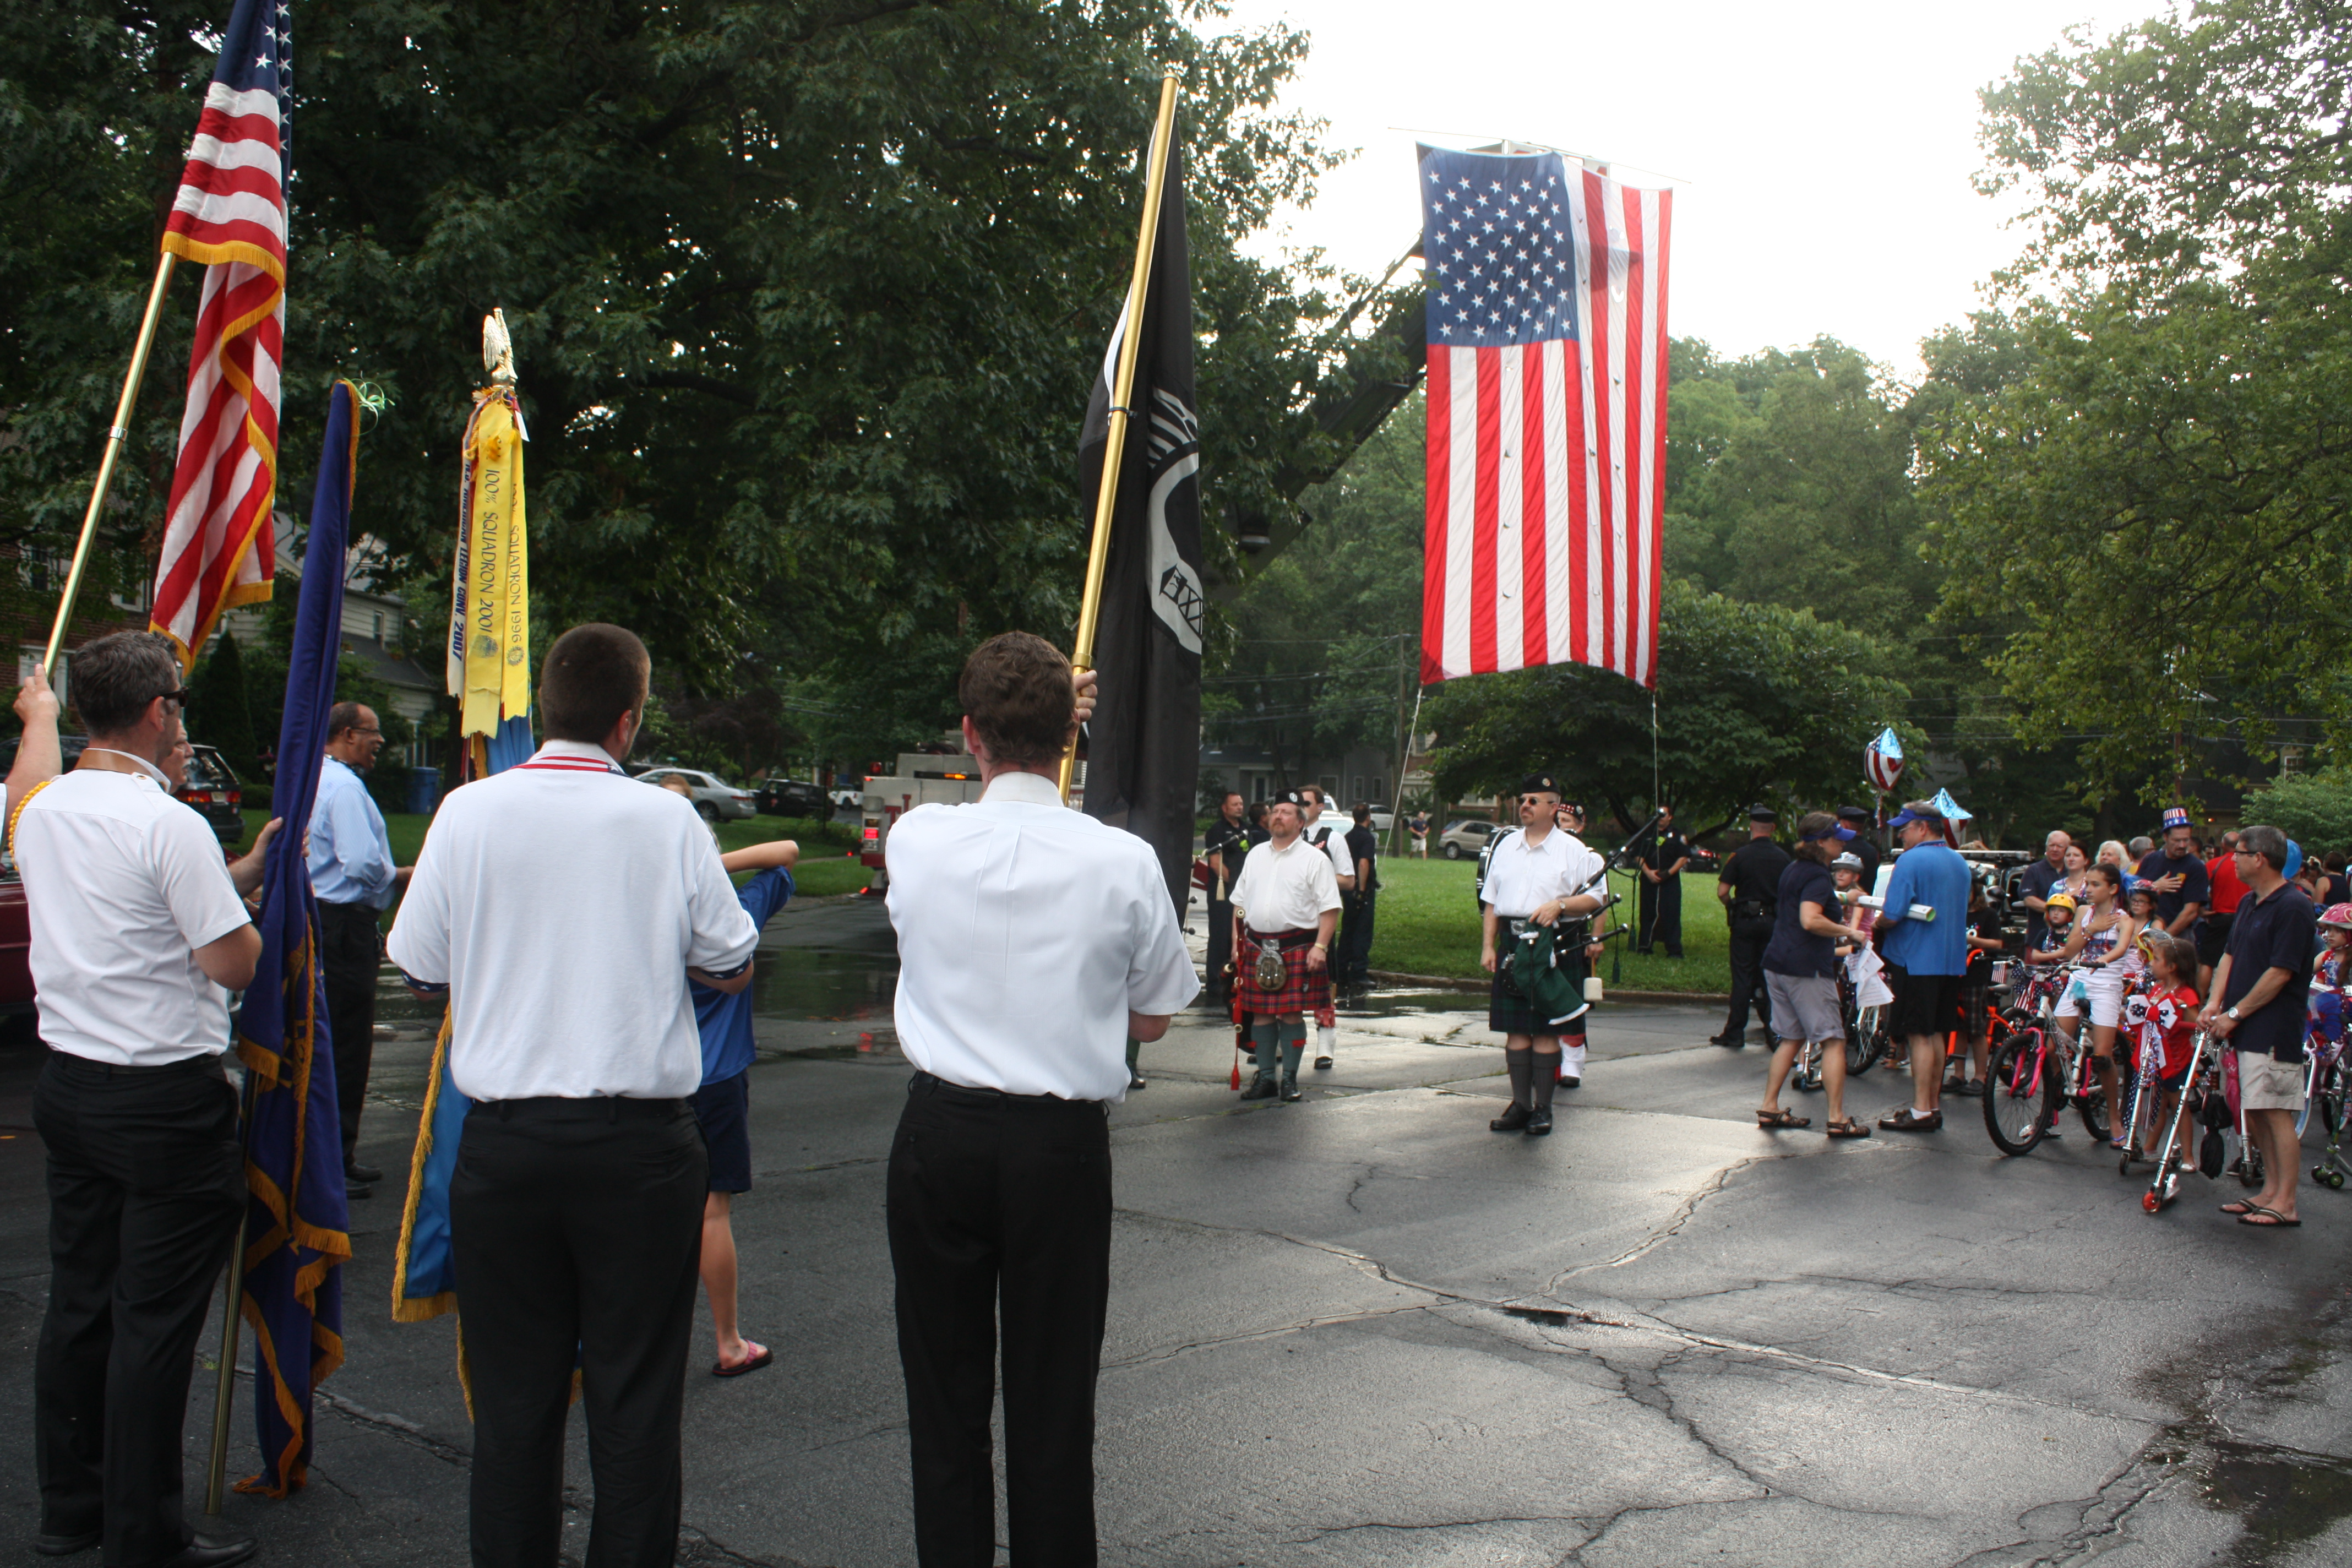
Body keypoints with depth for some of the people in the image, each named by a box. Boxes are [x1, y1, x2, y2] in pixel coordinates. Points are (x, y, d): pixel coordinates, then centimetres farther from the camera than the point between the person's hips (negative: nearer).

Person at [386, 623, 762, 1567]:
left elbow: (419, 975, 4)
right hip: (642, 1144, -1)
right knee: (635, 1394, 8)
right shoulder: (667, 821, -7)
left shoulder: (467, 813, -3)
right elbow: (732, 968, 2)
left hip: (502, 1142, 2)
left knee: (511, 1392, 12)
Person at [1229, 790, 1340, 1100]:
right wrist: (1237, 942, 10)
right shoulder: (1256, 855, 14)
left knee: (1292, 1015, 1)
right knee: (1260, 1015, 7)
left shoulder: (1314, 859, -1)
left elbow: (1330, 908, -6)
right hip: (1257, 947, 4)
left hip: (1296, 949, -4)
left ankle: (1289, 1078, 13)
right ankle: (1266, 1077, 17)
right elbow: (1240, 903, 18)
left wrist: (1320, 947, -15)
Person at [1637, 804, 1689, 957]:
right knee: (1647, 914, 7)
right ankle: (1644, 946, 15)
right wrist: (1648, 872, -7)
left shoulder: (1677, 836, 4)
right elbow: (1640, 856, 10)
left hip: (1670, 882, -3)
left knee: (1671, 915, -6)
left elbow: (1683, 858, -1)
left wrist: (1669, 872, -13)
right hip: (1649, 881, 3)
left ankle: (1674, 951, -5)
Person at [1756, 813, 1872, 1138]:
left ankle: (1769, 1108, 14)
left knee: (1791, 1038, 15)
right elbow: (1810, 920, -27)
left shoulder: (1793, 870, 16)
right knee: (1833, 1040, -4)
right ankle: (1837, 1118, -5)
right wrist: (1848, 932, -15)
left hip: (1777, 963, 9)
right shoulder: (1818, 877, -13)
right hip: (1806, 968, -9)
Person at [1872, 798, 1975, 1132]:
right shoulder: (1960, 863, 12)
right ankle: (1934, 1105, 20)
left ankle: (1921, 1112, -2)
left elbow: (1893, 915, -21)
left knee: (1919, 1035, -4)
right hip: (1952, 961, 8)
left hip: (1916, 962, -8)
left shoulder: (1911, 860, -14)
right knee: (1935, 1034, 14)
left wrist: (1877, 926, 1)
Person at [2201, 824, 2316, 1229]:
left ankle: (2285, 1203, -2)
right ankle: (2270, 1190, 20)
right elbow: (2230, 954, 15)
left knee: (2276, 1113, -6)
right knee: (2254, 1113, 12)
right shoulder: (2249, 904, 15)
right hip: (2247, 1030, 9)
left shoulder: (2293, 908, -14)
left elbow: (2279, 973, -17)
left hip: (2274, 1031, -9)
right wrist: (2214, 1004, 0)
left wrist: (2235, 1014, -14)